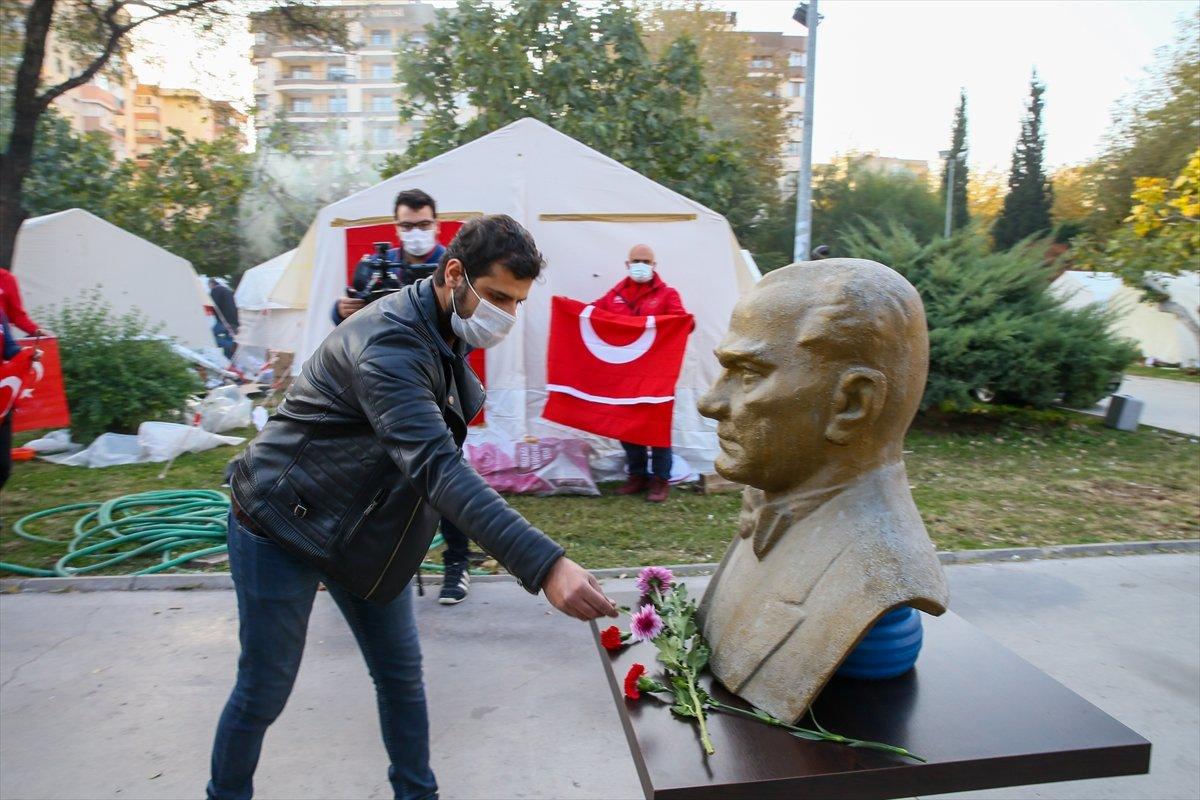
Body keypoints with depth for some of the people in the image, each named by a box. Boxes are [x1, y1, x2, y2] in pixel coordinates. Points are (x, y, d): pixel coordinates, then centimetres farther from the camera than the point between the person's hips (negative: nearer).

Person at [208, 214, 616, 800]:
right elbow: (437, 467, -44)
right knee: (264, 691, 6)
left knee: (401, 675, 11)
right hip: (281, 528, -8)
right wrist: (544, 564, -51)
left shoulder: (446, 334, -1)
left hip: (360, 528, 8)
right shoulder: (389, 342, -31)